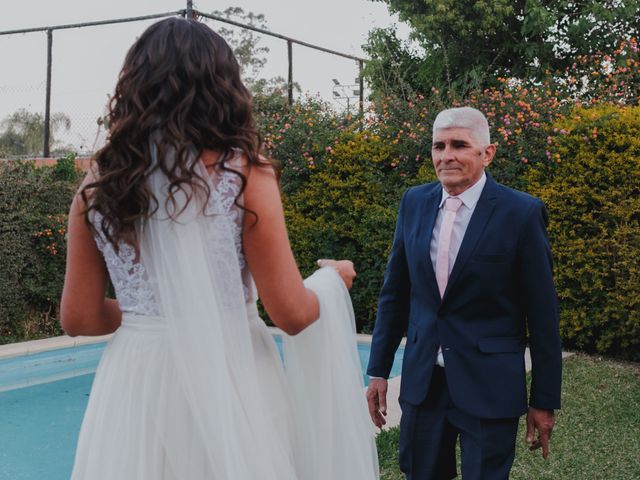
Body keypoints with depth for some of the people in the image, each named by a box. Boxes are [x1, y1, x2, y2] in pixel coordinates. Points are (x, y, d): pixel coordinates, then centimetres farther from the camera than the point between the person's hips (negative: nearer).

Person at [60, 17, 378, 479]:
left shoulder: (99, 185, 0)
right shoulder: (243, 172, -11)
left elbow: (79, 317, 5)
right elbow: (291, 313, -11)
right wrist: (332, 278, 10)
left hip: (133, 386, 3)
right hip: (230, 384, -3)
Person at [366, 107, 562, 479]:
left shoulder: (522, 213, -11)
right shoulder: (414, 202, 2)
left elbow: (542, 315, -7)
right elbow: (395, 294, 8)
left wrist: (545, 400, -4)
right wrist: (379, 370, 8)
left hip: (489, 388, -4)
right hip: (421, 381, 4)